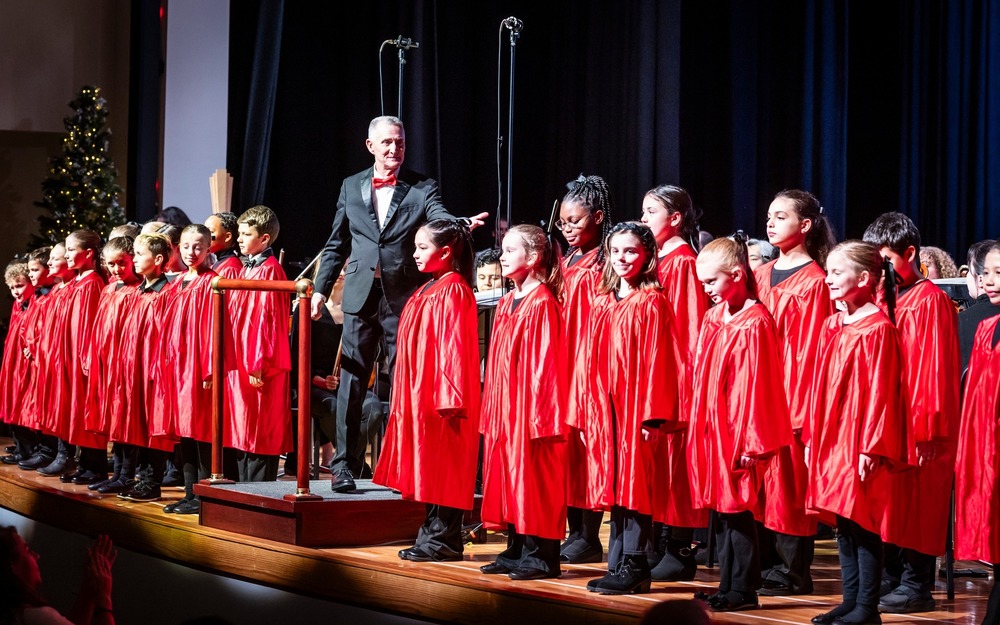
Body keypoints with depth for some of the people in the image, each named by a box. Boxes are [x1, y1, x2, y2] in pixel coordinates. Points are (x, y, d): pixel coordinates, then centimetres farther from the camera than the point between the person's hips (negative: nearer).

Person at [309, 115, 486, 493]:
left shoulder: (421, 189, 4)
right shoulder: (351, 187, 12)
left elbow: (439, 218, -15)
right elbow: (336, 246, 16)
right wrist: (321, 288, 9)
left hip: (403, 296, -2)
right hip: (361, 296, 2)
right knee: (352, 383, 2)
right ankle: (344, 465, 8)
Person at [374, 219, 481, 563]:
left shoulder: (453, 290, -12)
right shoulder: (428, 290, 16)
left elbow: (453, 345, -18)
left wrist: (447, 395, -22)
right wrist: (409, 395, 19)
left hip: (440, 394, -10)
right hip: (420, 394, 10)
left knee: (441, 467, -5)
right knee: (427, 467, 11)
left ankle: (444, 540, -1)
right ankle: (432, 534, 17)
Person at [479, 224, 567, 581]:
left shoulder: (542, 302, -11)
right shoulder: (506, 304, 15)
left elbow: (543, 360, -15)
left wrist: (537, 412, -18)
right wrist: (492, 408, 14)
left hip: (530, 406, -9)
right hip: (504, 409, 9)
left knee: (533, 481, -5)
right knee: (508, 480, 10)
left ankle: (542, 556, 0)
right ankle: (516, 551, 17)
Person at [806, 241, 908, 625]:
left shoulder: (878, 330, -12)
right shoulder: (831, 327, 12)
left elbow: (880, 392, -15)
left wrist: (872, 447, -17)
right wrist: (811, 437, 15)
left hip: (860, 444, -8)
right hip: (830, 442, 8)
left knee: (863, 525, -3)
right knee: (842, 523, 11)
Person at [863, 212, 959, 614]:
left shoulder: (930, 300, -10)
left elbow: (936, 370, -14)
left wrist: (927, 427, -17)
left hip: (917, 426, -7)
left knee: (915, 506, -3)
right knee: (886, 504, 10)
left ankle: (916, 586, 3)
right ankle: (888, 579, 17)